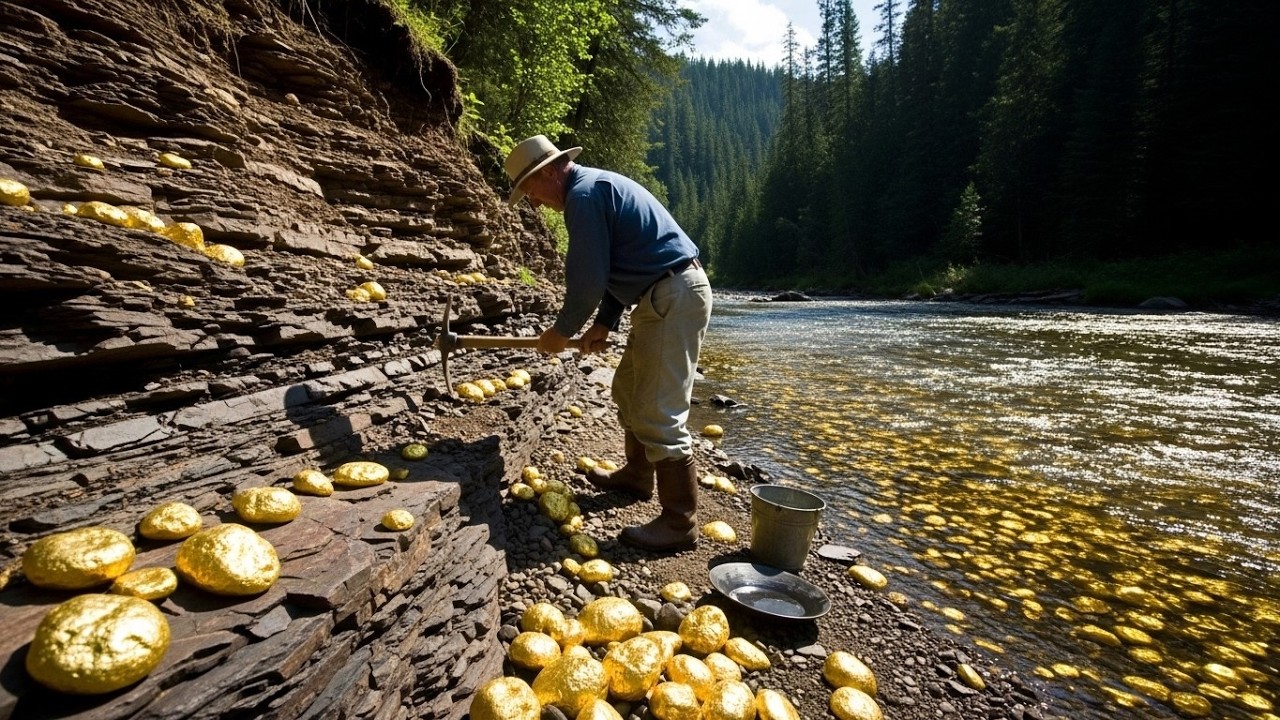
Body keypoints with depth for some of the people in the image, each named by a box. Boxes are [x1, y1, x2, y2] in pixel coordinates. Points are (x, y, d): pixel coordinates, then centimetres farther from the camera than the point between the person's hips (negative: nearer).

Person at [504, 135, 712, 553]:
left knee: (659, 414, -9)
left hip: (674, 298, -11)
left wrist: (563, 331, -2)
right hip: (667, 297, 11)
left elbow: (587, 277, -17)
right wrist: (604, 324, 17)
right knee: (629, 391, 20)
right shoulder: (597, 187, 21)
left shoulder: (583, 194, -12)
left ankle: (680, 523, 0)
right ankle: (637, 476, 36)